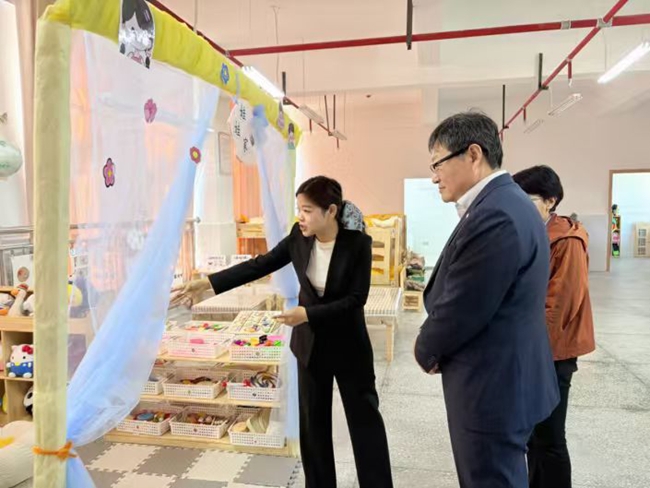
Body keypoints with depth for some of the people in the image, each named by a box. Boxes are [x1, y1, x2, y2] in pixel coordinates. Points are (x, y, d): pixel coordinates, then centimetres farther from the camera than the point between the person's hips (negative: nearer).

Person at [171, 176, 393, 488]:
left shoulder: (358, 243, -20)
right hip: (310, 343, 4)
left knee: (364, 418, 9)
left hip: (348, 343, -4)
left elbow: (356, 299, -20)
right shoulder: (299, 237, -8)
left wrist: (307, 314, -26)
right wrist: (208, 283, -10)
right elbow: (259, 266, -5)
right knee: (313, 420, 15)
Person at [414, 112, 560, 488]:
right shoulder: (503, 202, 8)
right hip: (503, 377, 10)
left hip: (491, 386, -10)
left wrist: (427, 351, -5)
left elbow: (460, 310, -24)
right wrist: (436, 346, 3)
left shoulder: (495, 215, -27)